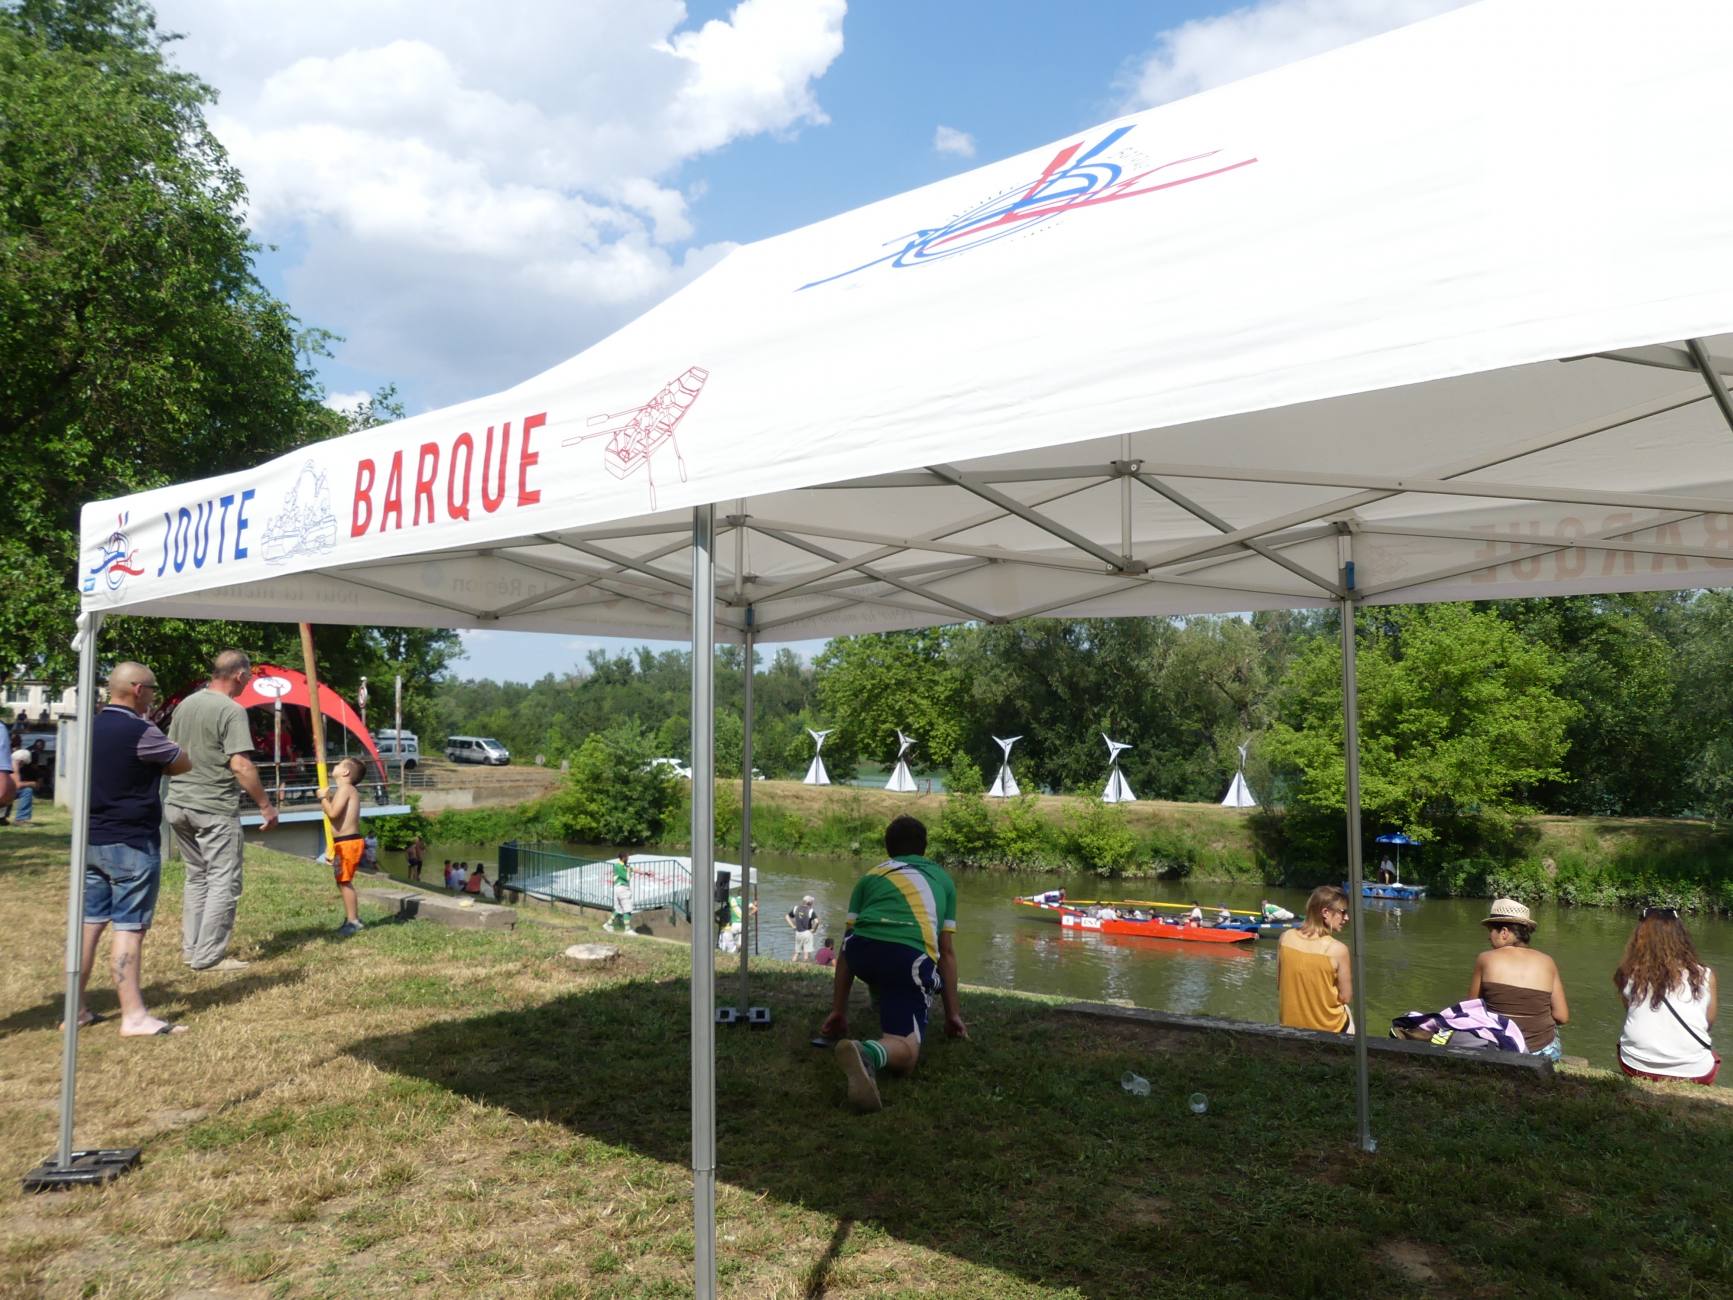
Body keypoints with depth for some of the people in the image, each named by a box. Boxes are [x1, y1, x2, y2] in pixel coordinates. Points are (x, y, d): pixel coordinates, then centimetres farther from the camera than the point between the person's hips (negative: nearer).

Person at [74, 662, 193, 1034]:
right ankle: (134, 1016, -4)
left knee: (88, 922, 12)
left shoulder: (90, 728, 9)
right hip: (131, 843, -8)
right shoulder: (140, 731, -17)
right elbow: (183, 763, -6)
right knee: (129, 926, -6)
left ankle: (77, 1009, 18)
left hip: (91, 840, 8)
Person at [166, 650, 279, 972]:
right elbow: (240, 765, -19)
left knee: (197, 877, 18)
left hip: (179, 804, 8)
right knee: (224, 882, -1)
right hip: (215, 809, -8)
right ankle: (209, 956, 0)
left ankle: (191, 948, 23)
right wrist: (266, 806, -13)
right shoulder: (231, 710, -14)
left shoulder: (185, 704, 10)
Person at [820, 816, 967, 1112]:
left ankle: (888, 1015, 40)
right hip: (909, 956, -3)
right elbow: (947, 952, 29)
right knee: (905, 1052, -8)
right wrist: (953, 1014, 35)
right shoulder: (942, 879, 32)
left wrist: (838, 1011, 33)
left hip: (862, 949, 3)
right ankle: (868, 1052, -37)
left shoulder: (871, 876, 31)